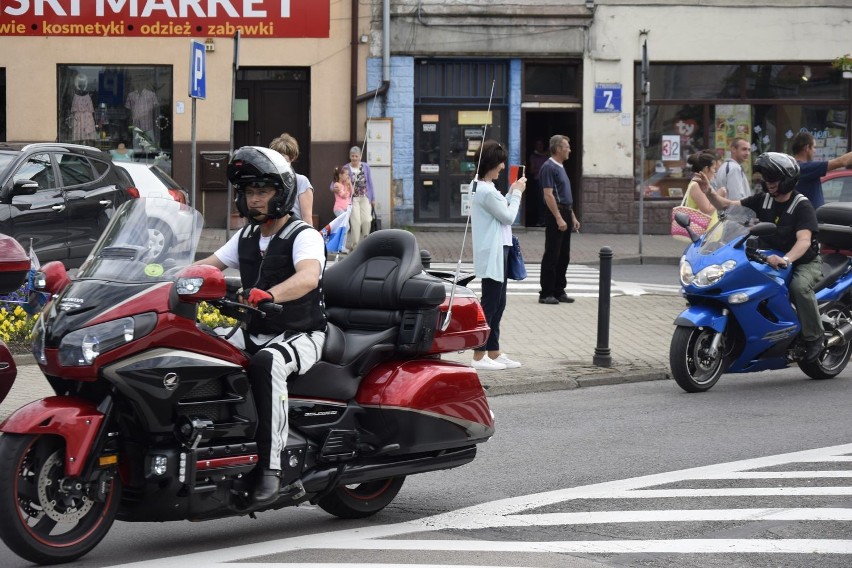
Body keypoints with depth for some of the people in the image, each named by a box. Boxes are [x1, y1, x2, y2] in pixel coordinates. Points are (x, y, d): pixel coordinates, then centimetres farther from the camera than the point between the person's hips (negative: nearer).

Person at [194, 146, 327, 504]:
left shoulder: (304, 236, -9)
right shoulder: (246, 238, 15)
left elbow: (308, 277, -29)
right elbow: (207, 266, 12)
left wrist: (268, 294, -48)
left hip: (300, 336, -7)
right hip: (253, 333, 7)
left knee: (267, 363, -39)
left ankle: (270, 465, -39)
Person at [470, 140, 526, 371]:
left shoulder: (482, 187, 13)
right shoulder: (486, 191, -20)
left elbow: (502, 211, 16)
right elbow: (508, 216, -13)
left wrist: (512, 192, 11)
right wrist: (517, 193, -1)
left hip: (498, 252, 11)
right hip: (492, 254, -11)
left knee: (498, 304, 14)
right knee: (490, 304, -5)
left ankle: (493, 353, 19)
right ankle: (479, 356, -1)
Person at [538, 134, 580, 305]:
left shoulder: (560, 168, 17)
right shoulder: (549, 168, -12)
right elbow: (549, 195, -19)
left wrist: (573, 217, 20)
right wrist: (559, 218, -23)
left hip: (565, 214, 9)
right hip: (555, 214, -9)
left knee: (564, 256, 10)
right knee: (551, 256, -7)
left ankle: (559, 291, 16)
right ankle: (546, 294, -4)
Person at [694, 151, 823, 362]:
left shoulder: (802, 206, -14)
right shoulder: (762, 200, 5)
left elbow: (804, 240, -29)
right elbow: (727, 206, 4)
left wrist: (785, 259, -47)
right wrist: (708, 191, -16)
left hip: (804, 262, -6)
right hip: (771, 260, 6)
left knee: (799, 286, -38)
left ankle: (814, 337, -21)